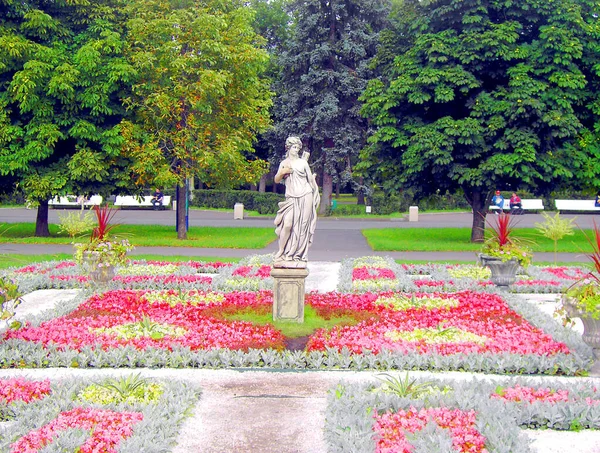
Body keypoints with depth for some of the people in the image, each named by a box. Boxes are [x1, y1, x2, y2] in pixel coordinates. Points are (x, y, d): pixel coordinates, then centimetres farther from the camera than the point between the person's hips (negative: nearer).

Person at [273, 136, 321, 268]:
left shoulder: (302, 162, 10)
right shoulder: (284, 163, 13)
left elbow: (311, 179, 13)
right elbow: (276, 180, 9)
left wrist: (316, 194, 10)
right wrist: (282, 172, -10)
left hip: (305, 197, 0)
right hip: (291, 198, 0)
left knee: (302, 227, -3)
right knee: (287, 225, -16)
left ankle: (297, 256, 2)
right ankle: (282, 254, -8)